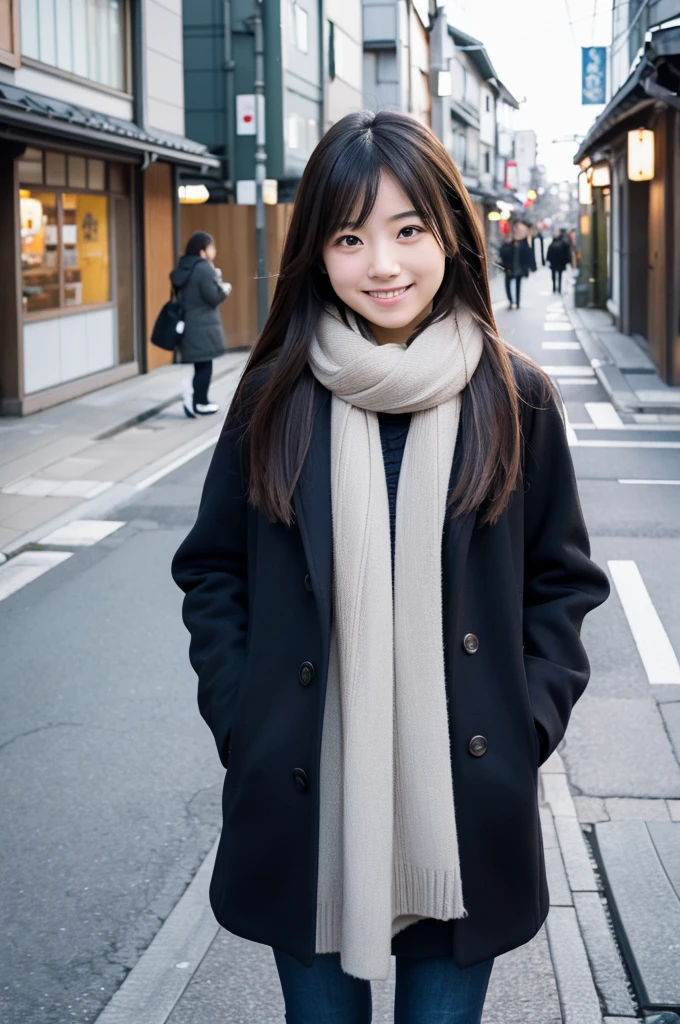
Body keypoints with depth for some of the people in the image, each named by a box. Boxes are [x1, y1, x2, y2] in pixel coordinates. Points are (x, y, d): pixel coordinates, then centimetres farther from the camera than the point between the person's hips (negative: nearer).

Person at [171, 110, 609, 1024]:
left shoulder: (515, 398, -2)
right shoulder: (277, 396, -2)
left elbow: (564, 581, 5)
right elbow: (213, 572, 6)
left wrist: (527, 724, -5)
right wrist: (240, 720, -3)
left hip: (463, 806, 0)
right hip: (304, 804, 1)